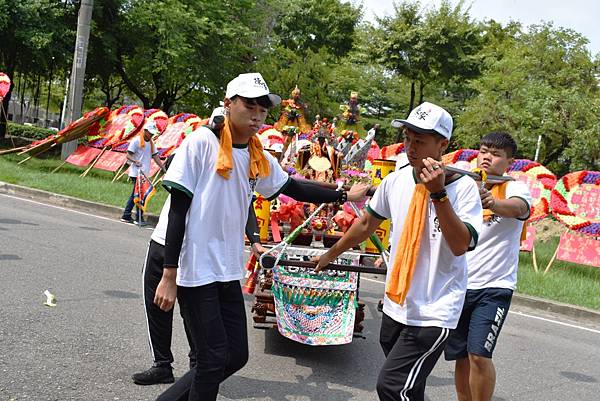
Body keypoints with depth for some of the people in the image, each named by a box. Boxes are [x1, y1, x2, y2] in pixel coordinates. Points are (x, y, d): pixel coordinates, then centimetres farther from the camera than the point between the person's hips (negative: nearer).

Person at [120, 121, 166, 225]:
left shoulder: (151, 143, 17)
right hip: (136, 173, -8)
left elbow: (155, 156, 16)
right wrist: (135, 161, -27)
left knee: (135, 194, 11)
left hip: (144, 173, 8)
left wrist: (163, 168, 7)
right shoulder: (136, 141, -6)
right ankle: (139, 218, -1)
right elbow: (128, 155, -8)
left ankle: (126, 216, 18)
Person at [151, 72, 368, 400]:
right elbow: (178, 210, -13)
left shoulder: (260, 159, 7)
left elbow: (294, 188, 22)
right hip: (195, 270, -7)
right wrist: (169, 276, -15)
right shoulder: (202, 143, -13)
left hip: (228, 272, 7)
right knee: (214, 360, -3)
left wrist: (345, 195, 15)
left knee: (236, 356, 12)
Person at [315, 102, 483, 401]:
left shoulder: (463, 187, -13)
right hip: (395, 306, 6)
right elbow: (367, 223, 18)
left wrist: (438, 193, -30)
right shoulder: (396, 180, 3)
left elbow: (460, 246, -23)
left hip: (433, 314, -6)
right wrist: (331, 255, 26)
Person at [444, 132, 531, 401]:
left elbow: (516, 208, -29)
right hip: (459, 286, 4)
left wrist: (492, 202, -50)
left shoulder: (516, 188, -4)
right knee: (461, 356, 8)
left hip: (494, 287, -4)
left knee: (479, 354, -15)